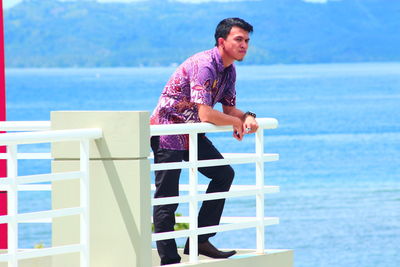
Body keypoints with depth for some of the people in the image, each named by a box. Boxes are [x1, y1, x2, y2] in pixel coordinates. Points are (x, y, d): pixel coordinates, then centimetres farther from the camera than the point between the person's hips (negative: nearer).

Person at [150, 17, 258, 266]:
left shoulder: (228, 70, 6)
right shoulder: (204, 65, -24)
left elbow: (229, 108, 14)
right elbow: (206, 114, -30)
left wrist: (248, 117, -9)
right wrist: (236, 122, -13)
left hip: (192, 134, 10)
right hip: (168, 131, -10)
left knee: (224, 173, 7)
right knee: (167, 198, -6)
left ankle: (200, 240, 9)